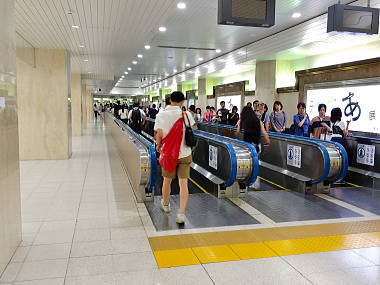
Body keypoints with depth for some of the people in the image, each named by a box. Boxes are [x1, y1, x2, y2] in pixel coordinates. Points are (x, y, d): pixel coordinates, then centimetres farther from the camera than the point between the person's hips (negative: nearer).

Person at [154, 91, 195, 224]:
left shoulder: (161, 116, -9)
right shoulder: (186, 114, -7)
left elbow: (159, 134, -15)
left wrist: (158, 145, 2)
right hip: (184, 154, 0)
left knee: (167, 181, 19)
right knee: (183, 183, 0)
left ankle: (165, 204, 40)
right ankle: (181, 214, -3)